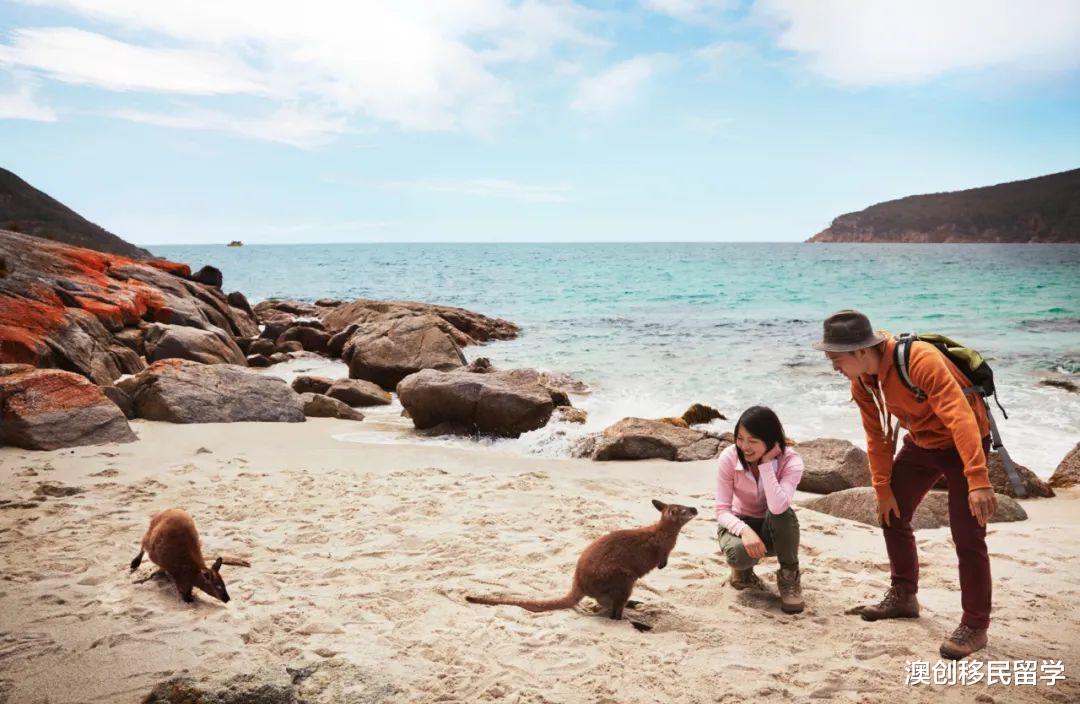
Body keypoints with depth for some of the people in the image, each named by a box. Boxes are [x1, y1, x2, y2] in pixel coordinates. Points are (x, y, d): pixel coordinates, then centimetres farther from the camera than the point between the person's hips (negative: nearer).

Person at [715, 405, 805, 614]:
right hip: (739, 524, 0)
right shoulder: (729, 457, -20)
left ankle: (789, 576, -10)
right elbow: (722, 510, -19)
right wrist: (744, 529, -39)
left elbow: (777, 507, -40)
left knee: (782, 512, -37)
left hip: (775, 530, 0)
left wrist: (766, 463, -36)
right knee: (740, 554, -36)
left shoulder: (791, 461, -23)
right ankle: (743, 569, 5)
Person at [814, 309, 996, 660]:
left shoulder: (921, 361, -34)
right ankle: (903, 596, 30)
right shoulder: (861, 382, -10)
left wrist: (977, 480, -46)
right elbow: (877, 436, 1)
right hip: (920, 443, 8)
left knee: (967, 536, -9)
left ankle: (974, 627, 3)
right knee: (891, 514, 12)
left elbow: (960, 417, -40)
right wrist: (882, 488, 2)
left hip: (962, 443, -8)